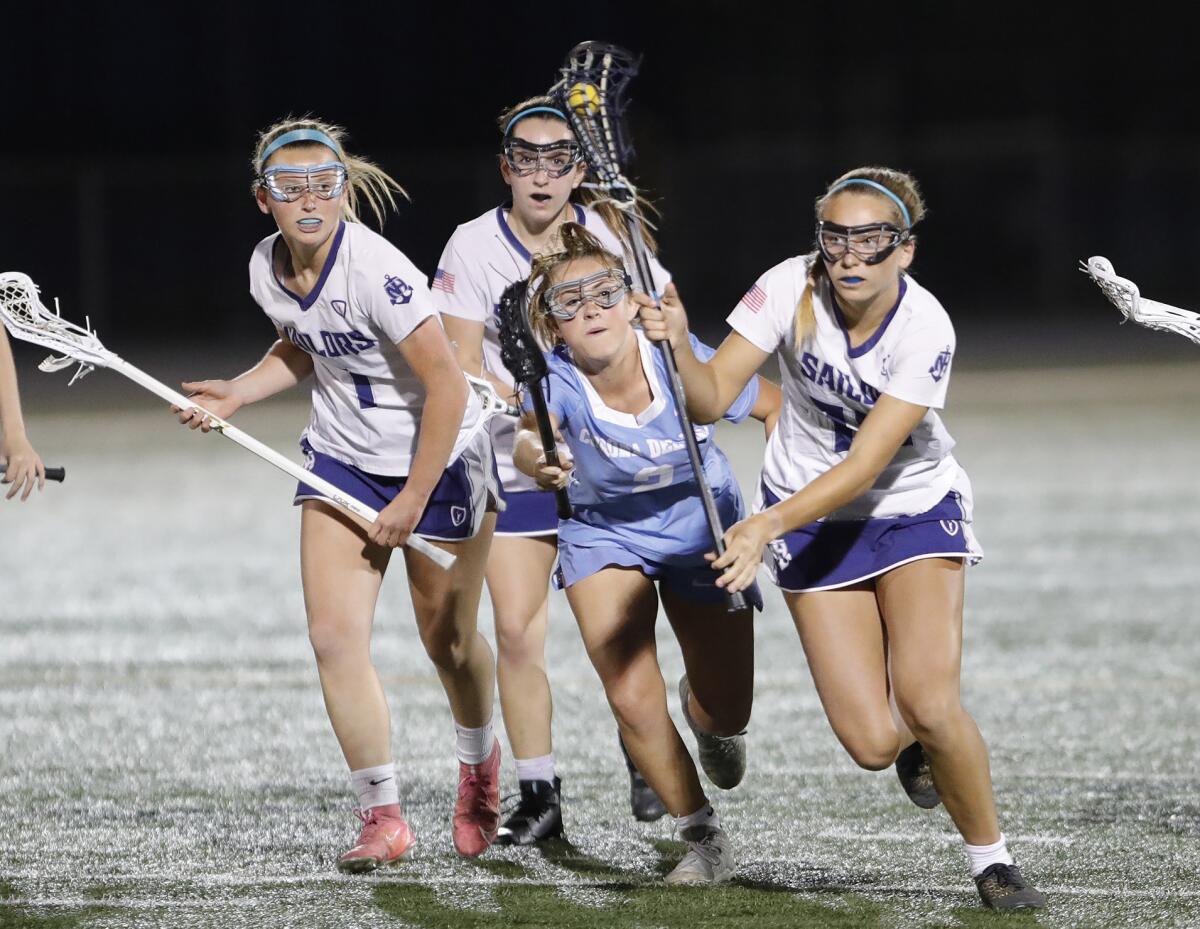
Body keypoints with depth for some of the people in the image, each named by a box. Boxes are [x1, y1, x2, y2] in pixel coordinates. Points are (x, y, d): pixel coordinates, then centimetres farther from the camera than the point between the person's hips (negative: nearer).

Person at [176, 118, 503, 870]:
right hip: (342, 460, 5)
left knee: (448, 641, 9)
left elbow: (448, 388, -26)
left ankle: (480, 759, 42)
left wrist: (411, 504, -20)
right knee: (335, 635, -11)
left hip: (440, 459, -5)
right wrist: (236, 394, -2)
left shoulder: (377, 271, -29)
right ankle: (383, 817, -3)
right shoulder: (268, 271, -7)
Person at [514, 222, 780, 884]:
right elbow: (529, 441, -53)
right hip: (605, 535, -1)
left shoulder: (680, 360, -29)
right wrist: (537, 461, -76)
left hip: (702, 529, 1)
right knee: (633, 702, -16)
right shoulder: (557, 380, -30)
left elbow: (776, 407, -12)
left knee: (725, 714, 9)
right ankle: (704, 838, 8)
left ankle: (704, 709, 51)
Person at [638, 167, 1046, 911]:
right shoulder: (789, 290, -18)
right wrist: (679, 347, -40)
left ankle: (992, 856, 4)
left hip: (915, 509, -2)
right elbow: (713, 398, -19)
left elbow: (865, 465, -29)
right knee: (874, 743, -10)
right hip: (813, 523, 2)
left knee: (930, 705, -22)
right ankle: (913, 742, 30)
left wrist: (769, 524, -41)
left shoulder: (926, 331, -25)